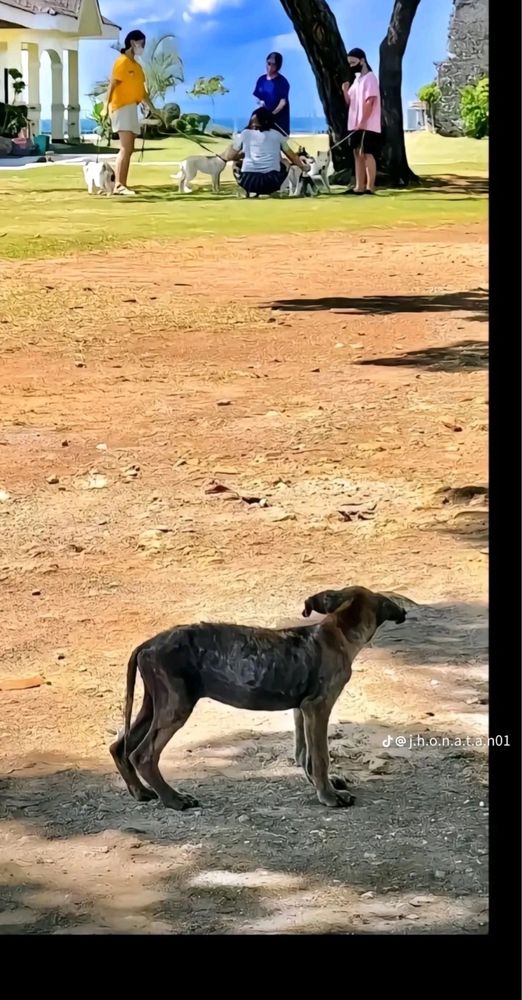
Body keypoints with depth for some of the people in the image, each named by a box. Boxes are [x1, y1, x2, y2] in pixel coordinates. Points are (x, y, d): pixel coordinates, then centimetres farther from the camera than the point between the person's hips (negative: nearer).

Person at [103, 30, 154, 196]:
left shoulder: (136, 65, 18)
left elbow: (141, 90, 23)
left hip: (131, 108, 10)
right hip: (122, 107, -10)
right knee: (126, 148, -17)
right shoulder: (122, 62, -9)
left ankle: (122, 185, 7)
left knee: (128, 149, 7)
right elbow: (112, 85, -16)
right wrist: (106, 106, -26)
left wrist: (153, 110, 22)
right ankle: (119, 186, -22)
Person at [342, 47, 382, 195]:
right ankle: (359, 187, 10)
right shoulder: (356, 79, 18)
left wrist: (362, 122, -21)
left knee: (367, 154, -9)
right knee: (358, 155, 8)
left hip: (368, 125, -9)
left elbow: (370, 102, -17)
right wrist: (345, 91, -2)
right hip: (355, 125, 9)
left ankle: (370, 187, -9)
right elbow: (350, 102, 17)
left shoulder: (370, 78, -9)